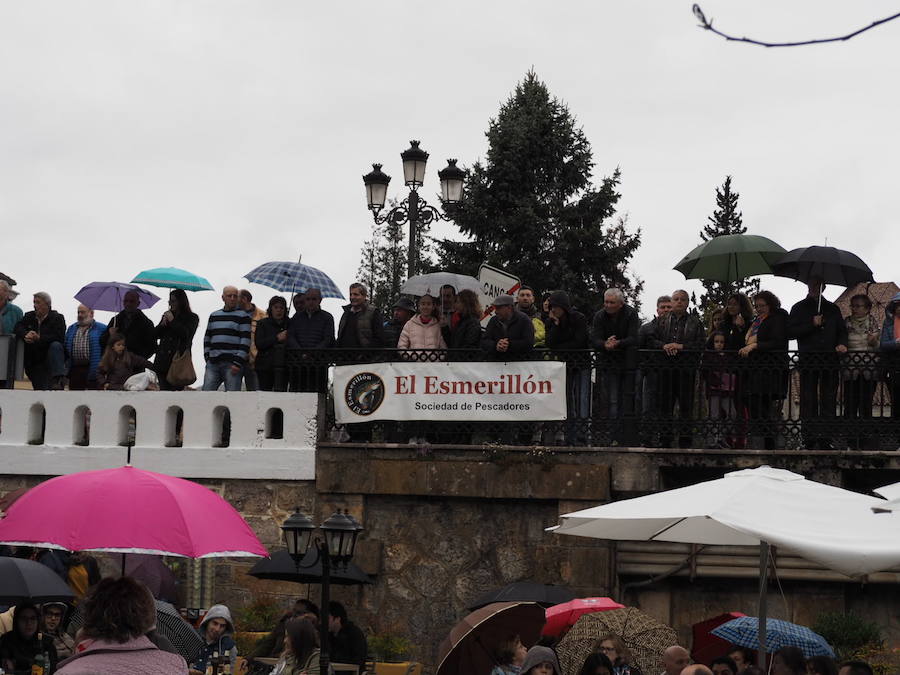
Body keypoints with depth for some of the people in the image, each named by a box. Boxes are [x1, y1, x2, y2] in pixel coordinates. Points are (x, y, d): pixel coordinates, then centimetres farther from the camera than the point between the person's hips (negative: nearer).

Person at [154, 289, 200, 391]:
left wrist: (173, 321, -8)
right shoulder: (166, 315, 19)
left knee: (177, 389, -11)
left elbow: (187, 335, -10)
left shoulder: (192, 318, 4)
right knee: (164, 390, 0)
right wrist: (163, 323, -3)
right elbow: (156, 335, 15)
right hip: (163, 361, 5)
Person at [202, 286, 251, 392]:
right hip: (213, 363, 5)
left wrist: (238, 362, -13)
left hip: (232, 364, -5)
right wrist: (207, 357, 8)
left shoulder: (243, 316, 2)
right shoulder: (214, 316, 19)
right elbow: (207, 338, 22)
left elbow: (245, 342, -5)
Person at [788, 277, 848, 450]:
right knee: (808, 401, -4)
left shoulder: (832, 309, 19)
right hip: (807, 361, -2)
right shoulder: (799, 308, 10)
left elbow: (842, 330, 18)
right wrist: (812, 324, -8)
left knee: (829, 400, -1)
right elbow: (791, 332, 1)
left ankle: (825, 439, 0)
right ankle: (809, 439, -3)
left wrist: (842, 344, -3)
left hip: (830, 360, 2)